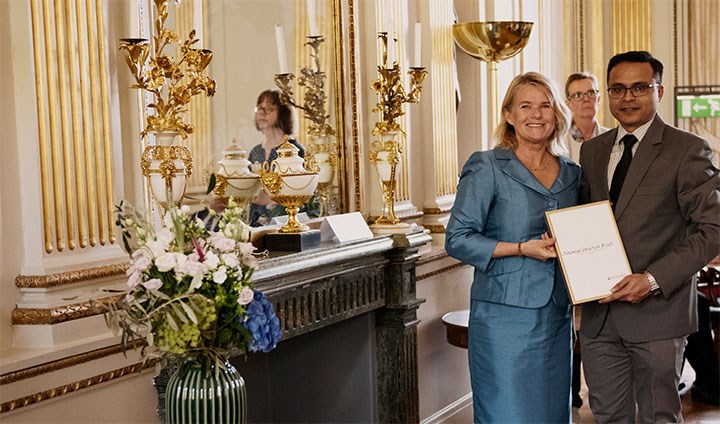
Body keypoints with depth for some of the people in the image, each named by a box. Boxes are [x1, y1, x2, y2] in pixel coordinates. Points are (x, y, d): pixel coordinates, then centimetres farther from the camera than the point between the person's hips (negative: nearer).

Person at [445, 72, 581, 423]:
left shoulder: (571, 174, 11)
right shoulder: (487, 169, -6)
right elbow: (457, 240, -10)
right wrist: (522, 249, -18)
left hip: (557, 316, 6)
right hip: (505, 315, -5)